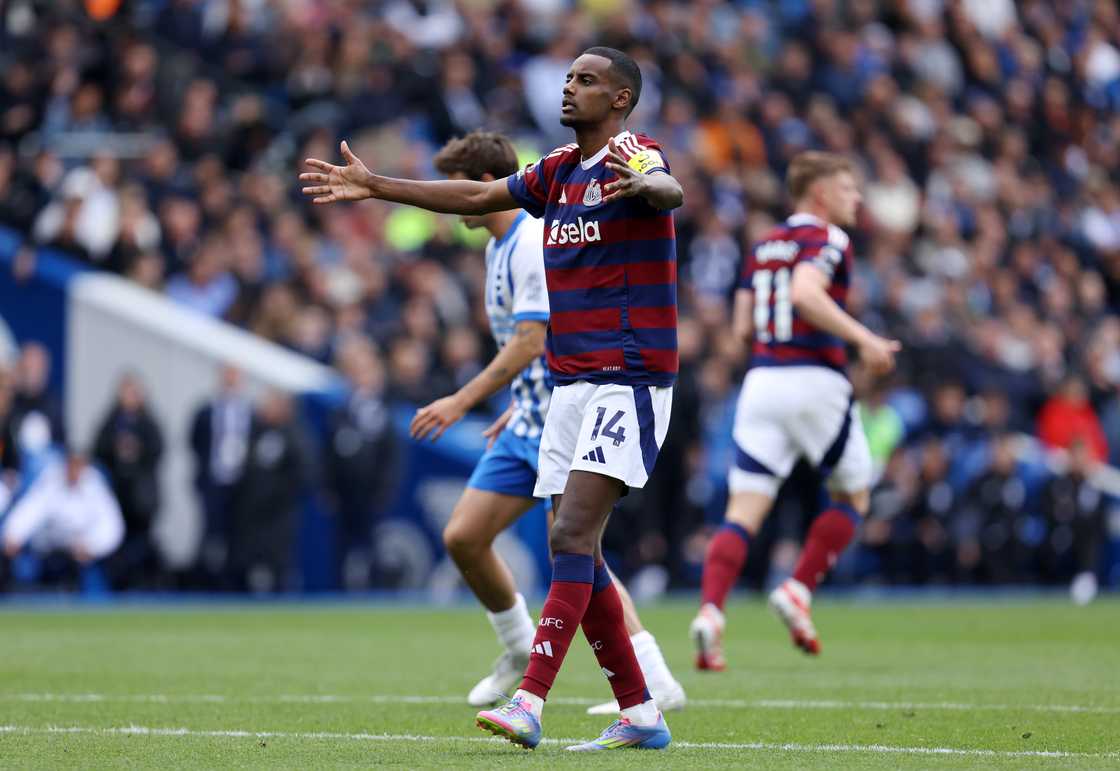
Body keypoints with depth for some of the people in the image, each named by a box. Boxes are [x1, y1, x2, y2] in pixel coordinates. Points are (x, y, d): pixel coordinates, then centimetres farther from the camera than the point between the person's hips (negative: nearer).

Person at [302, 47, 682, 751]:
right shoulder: (558, 171, 15)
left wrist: (644, 185, -57)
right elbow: (477, 196, 26)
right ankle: (640, 715, 10)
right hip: (570, 382, 9)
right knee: (576, 551, 5)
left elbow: (671, 193, -33)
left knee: (571, 538, -17)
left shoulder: (633, 157, -11)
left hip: (629, 380, -9)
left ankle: (529, 705, -23)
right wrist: (376, 187, 28)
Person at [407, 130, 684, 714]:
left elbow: (530, 342, -23)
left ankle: (655, 683, -17)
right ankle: (521, 654, 23)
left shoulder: (536, 242, -16)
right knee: (462, 536, 5)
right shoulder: (500, 245, 16)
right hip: (530, 422, 10)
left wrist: (463, 401, -23)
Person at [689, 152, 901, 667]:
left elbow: (743, 326, 16)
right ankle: (798, 590, 1)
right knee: (853, 495, 16)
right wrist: (862, 338, -21)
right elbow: (804, 292, -24)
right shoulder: (828, 239, -5)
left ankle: (710, 611, -23)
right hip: (814, 382, -6)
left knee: (744, 512, -1)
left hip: (761, 379, 6)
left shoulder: (763, 246, 18)